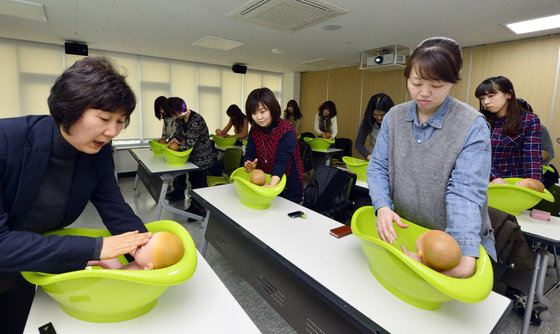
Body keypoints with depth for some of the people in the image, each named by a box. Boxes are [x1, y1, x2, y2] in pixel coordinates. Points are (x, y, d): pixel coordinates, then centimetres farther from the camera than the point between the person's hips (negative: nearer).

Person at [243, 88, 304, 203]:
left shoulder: (287, 131, -21)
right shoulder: (254, 130, -1)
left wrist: (272, 185, -45)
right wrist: (249, 165, -31)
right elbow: (249, 154, -6)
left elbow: (282, 160, -31)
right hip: (265, 183, 5)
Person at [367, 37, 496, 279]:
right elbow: (378, 167, -2)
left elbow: (465, 191, -21)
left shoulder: (473, 125, -13)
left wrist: (466, 255, -33)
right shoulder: (394, 117, -1)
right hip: (400, 232, 3)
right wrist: (383, 207, -20)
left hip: (456, 238, -2)